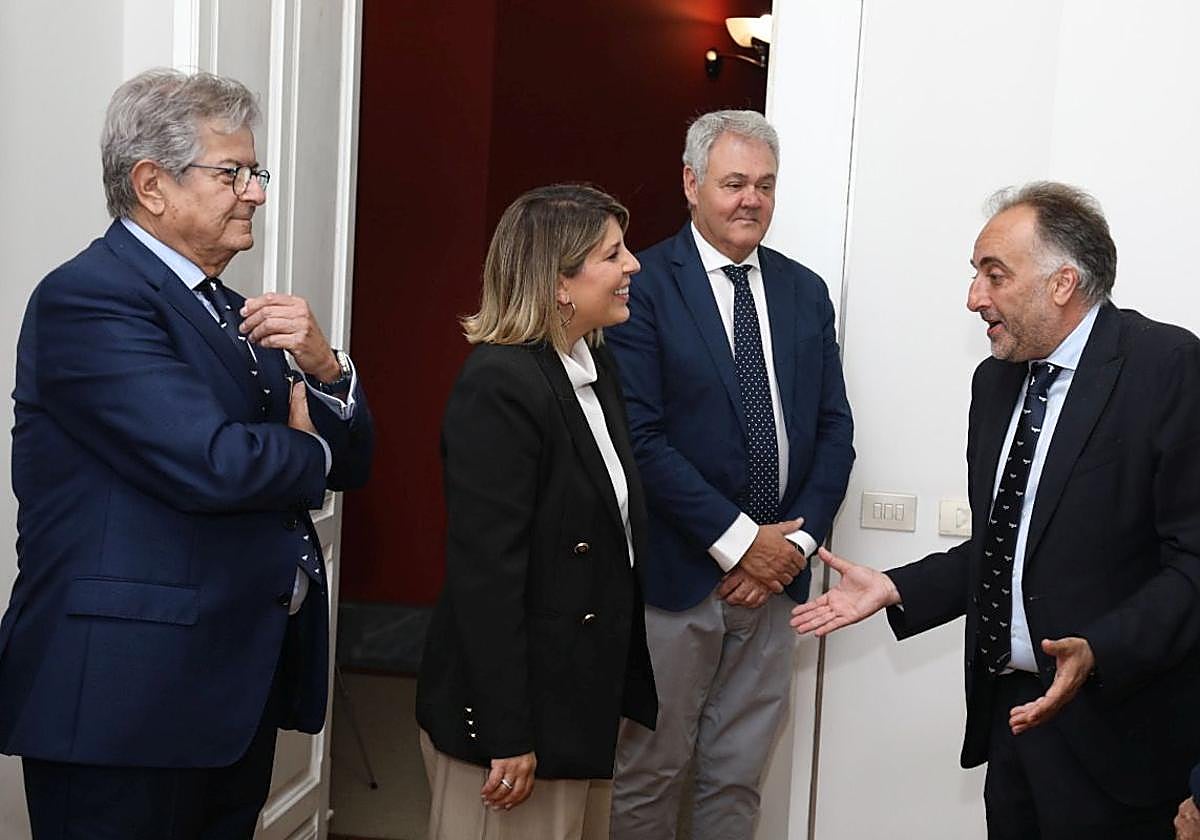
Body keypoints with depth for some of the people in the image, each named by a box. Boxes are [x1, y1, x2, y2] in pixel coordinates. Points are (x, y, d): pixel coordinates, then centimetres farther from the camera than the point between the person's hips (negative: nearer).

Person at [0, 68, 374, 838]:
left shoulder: (230, 311, 15)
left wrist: (322, 364, -6)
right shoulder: (88, 298, -13)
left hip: (237, 686, 8)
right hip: (127, 693, -8)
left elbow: (349, 462, 15)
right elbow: (211, 465, -25)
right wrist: (305, 451, -3)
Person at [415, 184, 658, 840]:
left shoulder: (595, 367, 7)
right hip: (517, 709, -9)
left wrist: (625, 692, 12)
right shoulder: (498, 383, -20)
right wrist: (506, 735, -21)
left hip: (586, 699, 9)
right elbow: (484, 570, -22)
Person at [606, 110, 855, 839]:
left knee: (740, 778, 13)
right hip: (677, 574, -5)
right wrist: (738, 540, -14)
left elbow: (834, 428, 10)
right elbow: (641, 435, -14)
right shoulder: (644, 284, -7)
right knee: (650, 771, 7)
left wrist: (799, 540, -4)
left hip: (775, 572, 5)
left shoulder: (805, 291, 10)